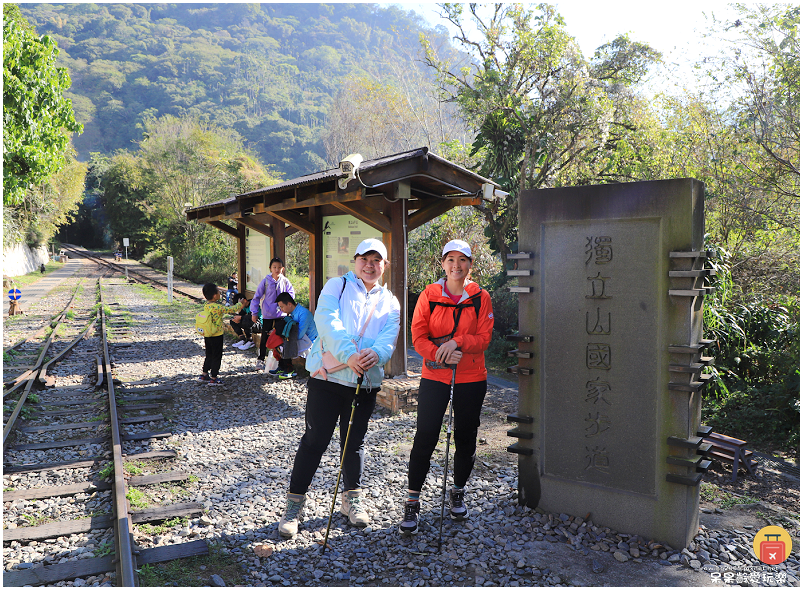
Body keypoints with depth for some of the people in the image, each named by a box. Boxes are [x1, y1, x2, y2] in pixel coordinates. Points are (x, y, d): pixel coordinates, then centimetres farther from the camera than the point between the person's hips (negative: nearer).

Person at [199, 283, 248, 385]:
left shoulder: (206, 305, 1)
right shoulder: (217, 307, -23)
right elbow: (231, 310, -15)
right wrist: (240, 304, 2)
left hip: (207, 335, 7)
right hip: (216, 336, -7)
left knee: (209, 355, 21)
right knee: (216, 357, 5)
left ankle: (204, 375, 29)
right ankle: (213, 378, 11)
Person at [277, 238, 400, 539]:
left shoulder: (389, 302, 14)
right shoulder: (337, 286, 4)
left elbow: (389, 335, -3)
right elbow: (327, 320, -13)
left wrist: (375, 353, -27)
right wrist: (349, 354, -29)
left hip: (367, 380, 3)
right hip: (328, 375, -3)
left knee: (355, 442, 14)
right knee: (314, 440, 0)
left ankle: (352, 498, 32)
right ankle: (294, 504, 13)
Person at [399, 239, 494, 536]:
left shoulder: (481, 298, 2)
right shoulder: (428, 295, 1)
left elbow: (484, 338, -4)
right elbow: (418, 336, -4)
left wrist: (457, 342, -21)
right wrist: (441, 354, -21)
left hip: (471, 379, 1)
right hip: (434, 377, -1)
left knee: (466, 439, 11)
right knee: (425, 439, -4)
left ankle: (457, 493, 32)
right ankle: (412, 503, 7)